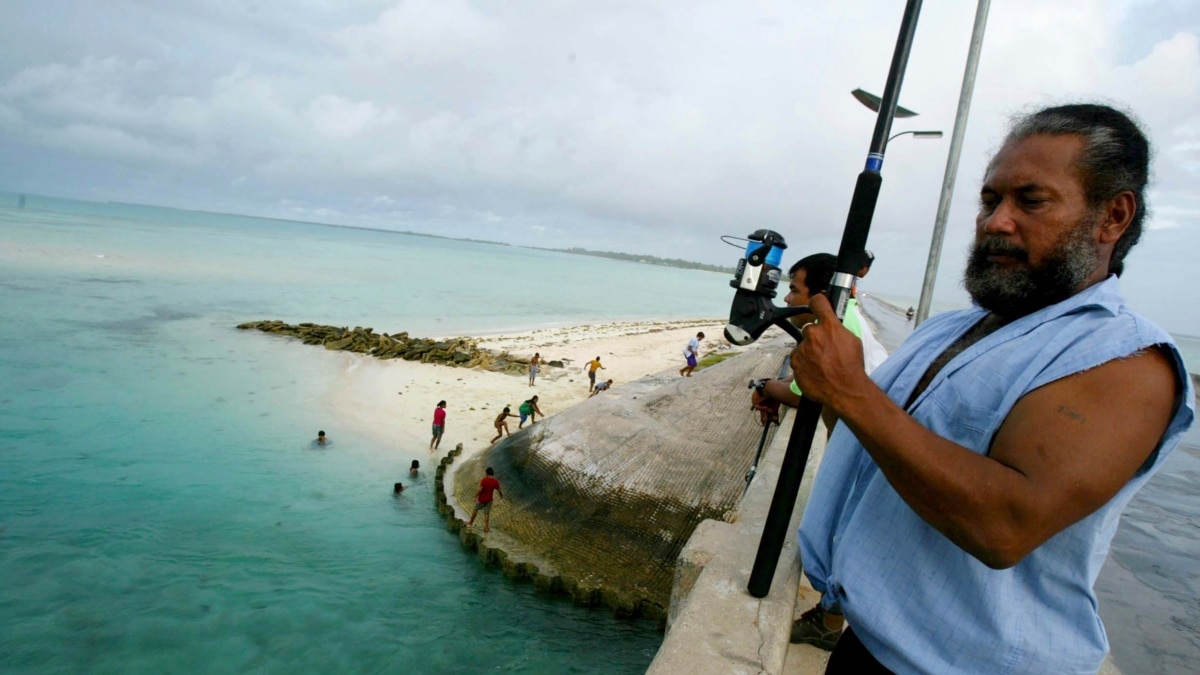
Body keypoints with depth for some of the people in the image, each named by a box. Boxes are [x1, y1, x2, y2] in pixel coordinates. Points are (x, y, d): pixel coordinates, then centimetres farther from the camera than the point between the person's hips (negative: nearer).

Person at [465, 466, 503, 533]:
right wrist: (501, 495, 22)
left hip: (481, 499, -2)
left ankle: (471, 522, 34)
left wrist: (475, 497, -14)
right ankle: (486, 528, 9)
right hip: (489, 499, 2)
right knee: (487, 513, 10)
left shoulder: (484, 480, -18)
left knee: (475, 510, 19)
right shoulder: (496, 482, -7)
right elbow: (499, 491, 0)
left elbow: (480, 489, -23)